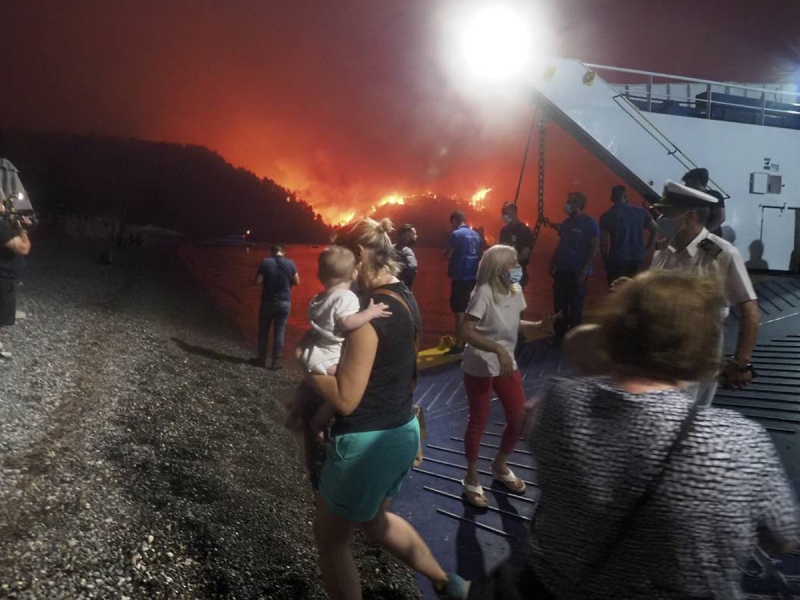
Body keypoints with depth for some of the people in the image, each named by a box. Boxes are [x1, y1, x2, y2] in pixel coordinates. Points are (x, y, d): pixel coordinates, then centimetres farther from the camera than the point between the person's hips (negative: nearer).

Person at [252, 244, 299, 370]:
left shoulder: (265, 262, -9)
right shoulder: (290, 264, -5)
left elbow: (257, 282, -10)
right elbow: (297, 282, 1)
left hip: (268, 302, -1)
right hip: (284, 302, 1)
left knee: (263, 331, 15)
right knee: (279, 332, 7)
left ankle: (262, 358, 23)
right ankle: (276, 361, 9)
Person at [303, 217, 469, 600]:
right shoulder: (406, 300, 4)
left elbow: (345, 399, -23)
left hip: (367, 442, -9)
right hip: (402, 432, 9)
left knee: (330, 539, 15)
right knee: (374, 519, 31)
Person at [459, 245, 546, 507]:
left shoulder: (515, 290, -1)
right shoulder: (484, 292, -23)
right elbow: (467, 332, -27)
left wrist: (537, 325, -5)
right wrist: (498, 349, -35)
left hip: (506, 365, 7)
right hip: (479, 368, -7)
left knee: (519, 418, 12)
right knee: (478, 422, 6)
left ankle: (500, 466, 37)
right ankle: (472, 478, 27)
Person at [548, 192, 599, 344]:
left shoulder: (589, 223, -8)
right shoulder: (566, 223, 10)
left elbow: (595, 248, -11)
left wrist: (585, 270, -18)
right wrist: (552, 264, 12)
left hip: (577, 272, -6)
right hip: (561, 270, 6)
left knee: (576, 306, 4)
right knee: (559, 305, 8)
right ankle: (560, 335, 20)